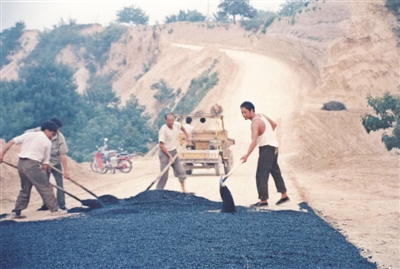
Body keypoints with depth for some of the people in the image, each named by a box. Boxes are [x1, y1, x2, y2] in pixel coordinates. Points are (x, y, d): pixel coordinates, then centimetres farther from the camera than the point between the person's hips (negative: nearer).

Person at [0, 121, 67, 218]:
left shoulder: (28, 134, 14)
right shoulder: (47, 142, 2)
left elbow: (11, 142, 7)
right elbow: (45, 162, 2)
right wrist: (43, 175, 9)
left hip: (21, 163, 6)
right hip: (32, 164, -6)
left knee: (25, 189, 18)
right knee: (46, 187, 4)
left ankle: (16, 212, 17)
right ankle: (55, 209, 8)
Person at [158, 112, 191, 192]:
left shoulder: (176, 124, -3)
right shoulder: (163, 129, -22)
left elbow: (182, 127, 25)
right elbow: (161, 145, -22)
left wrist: (187, 136, 17)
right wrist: (169, 156, -22)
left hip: (174, 152, 7)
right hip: (165, 153, -7)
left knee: (181, 172, 7)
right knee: (164, 175, -8)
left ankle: (183, 190, 18)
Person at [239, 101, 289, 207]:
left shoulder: (255, 123, -23)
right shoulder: (261, 116, 5)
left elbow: (254, 141, -35)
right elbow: (274, 124, 21)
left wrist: (247, 155, -43)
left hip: (267, 148, -10)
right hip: (273, 146, 10)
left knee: (261, 175, -9)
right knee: (275, 172, 19)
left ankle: (263, 200, -9)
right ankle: (284, 195, 29)